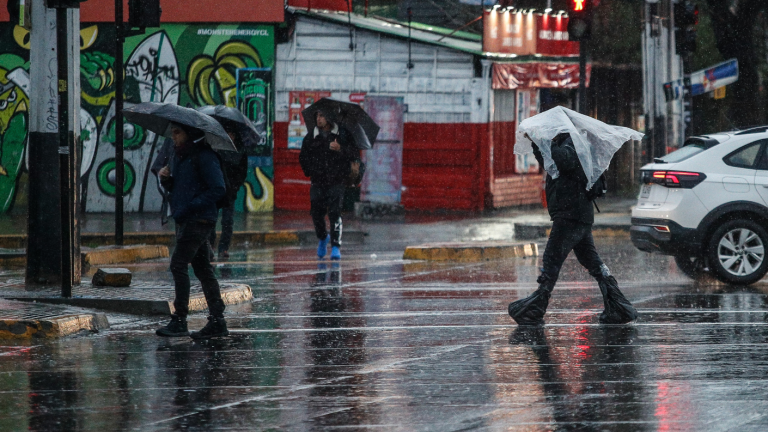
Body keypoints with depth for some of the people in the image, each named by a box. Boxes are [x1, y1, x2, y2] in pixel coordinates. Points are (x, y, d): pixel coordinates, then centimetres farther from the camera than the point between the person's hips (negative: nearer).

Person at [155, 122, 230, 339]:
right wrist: (166, 178, 1)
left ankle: (179, 320, -12)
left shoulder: (204, 156, -12)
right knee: (202, 268, 9)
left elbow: (218, 189, -17)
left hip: (199, 220, -9)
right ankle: (217, 320, 12)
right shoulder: (179, 155, 15)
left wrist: (189, 207, -20)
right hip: (185, 220, 9)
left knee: (178, 265, -13)